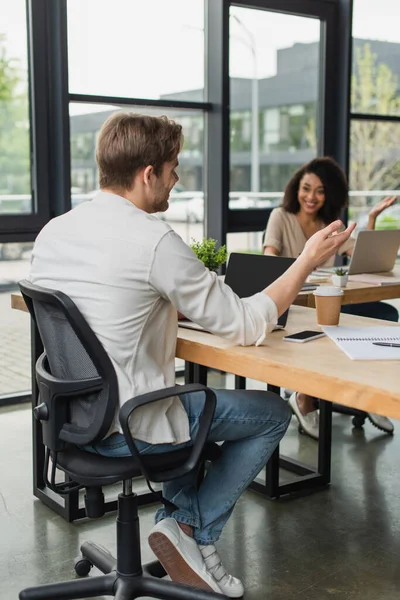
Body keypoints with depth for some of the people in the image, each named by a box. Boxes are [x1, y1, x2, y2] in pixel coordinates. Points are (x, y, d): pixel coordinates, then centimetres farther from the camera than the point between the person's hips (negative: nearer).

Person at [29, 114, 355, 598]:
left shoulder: (51, 231, 2)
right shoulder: (154, 240, -21)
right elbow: (246, 326, -15)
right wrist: (307, 261, -3)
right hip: (125, 427, -8)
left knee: (190, 394, 34)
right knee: (274, 413, 10)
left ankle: (179, 517, 27)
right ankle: (194, 535, 13)